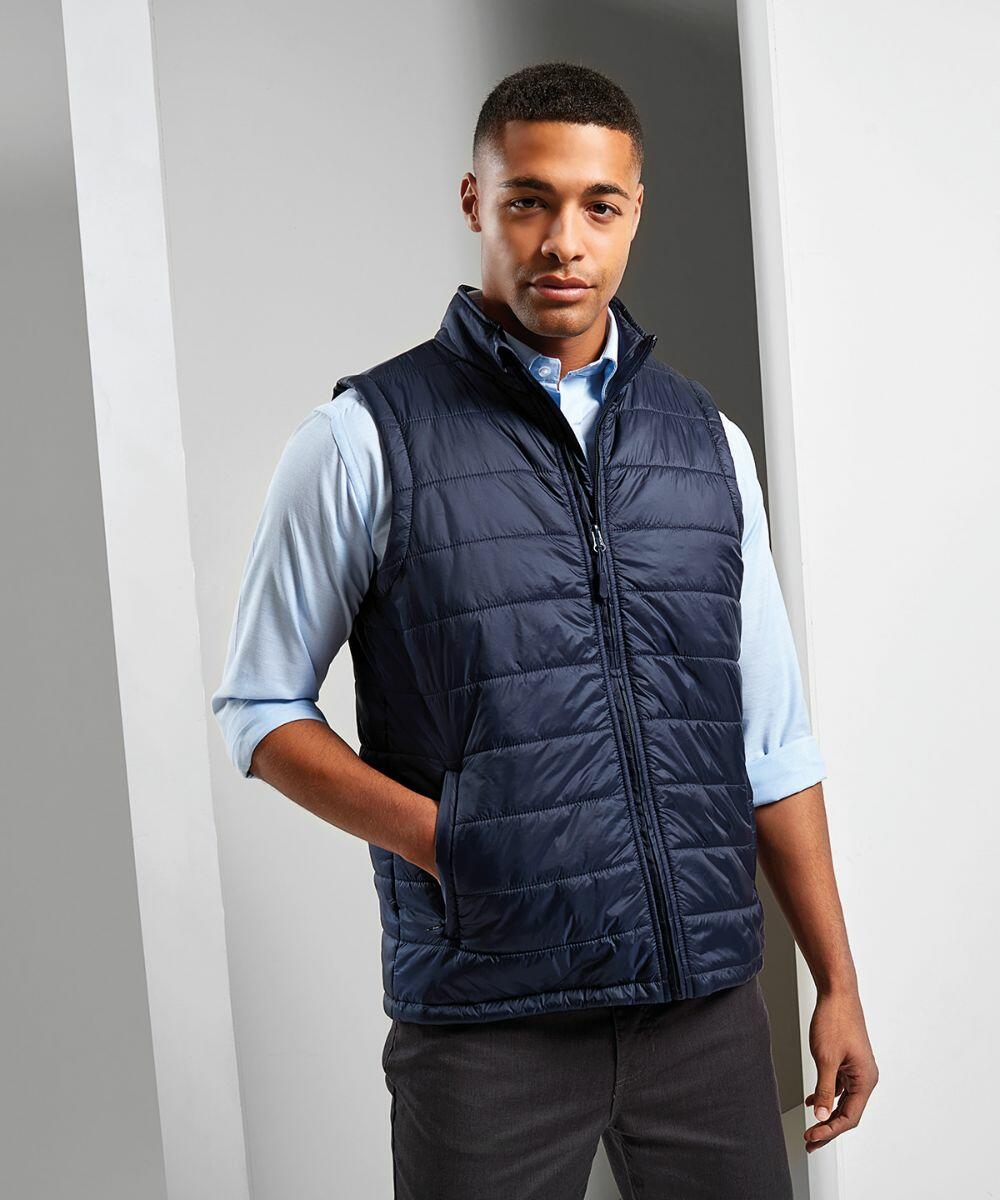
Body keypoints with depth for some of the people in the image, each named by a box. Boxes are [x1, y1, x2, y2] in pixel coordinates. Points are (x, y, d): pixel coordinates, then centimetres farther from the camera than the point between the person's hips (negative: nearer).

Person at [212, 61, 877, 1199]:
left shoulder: (708, 442, 9)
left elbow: (773, 738, 11)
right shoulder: (364, 439, -3)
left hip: (708, 1003, 4)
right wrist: (436, 836, -13)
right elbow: (259, 709, 1)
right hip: (490, 1020, -3)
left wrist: (837, 985, 8)